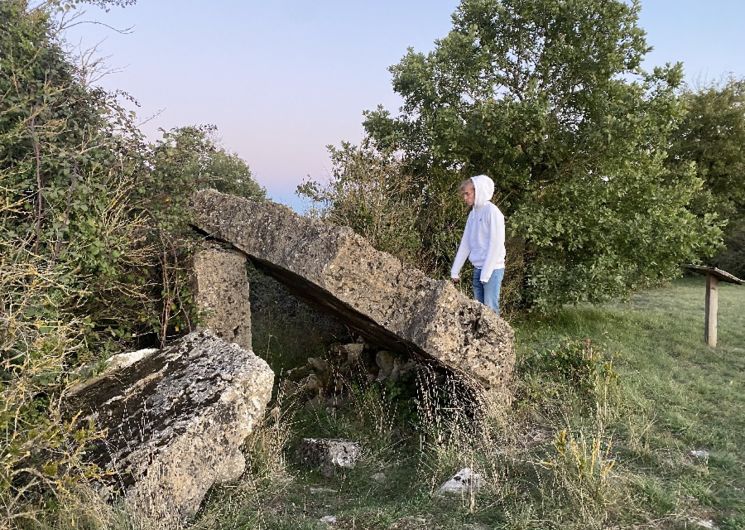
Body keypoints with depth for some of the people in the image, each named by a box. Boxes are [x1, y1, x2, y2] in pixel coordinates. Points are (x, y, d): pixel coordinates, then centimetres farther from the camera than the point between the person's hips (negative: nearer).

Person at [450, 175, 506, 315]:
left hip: (492, 269, -7)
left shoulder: (492, 211, -11)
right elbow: (465, 243, 13)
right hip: (477, 269, 7)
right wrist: (455, 271, 10)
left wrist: (486, 273, -17)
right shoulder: (473, 214, 11)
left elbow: (496, 245, -15)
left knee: (490, 309, -8)